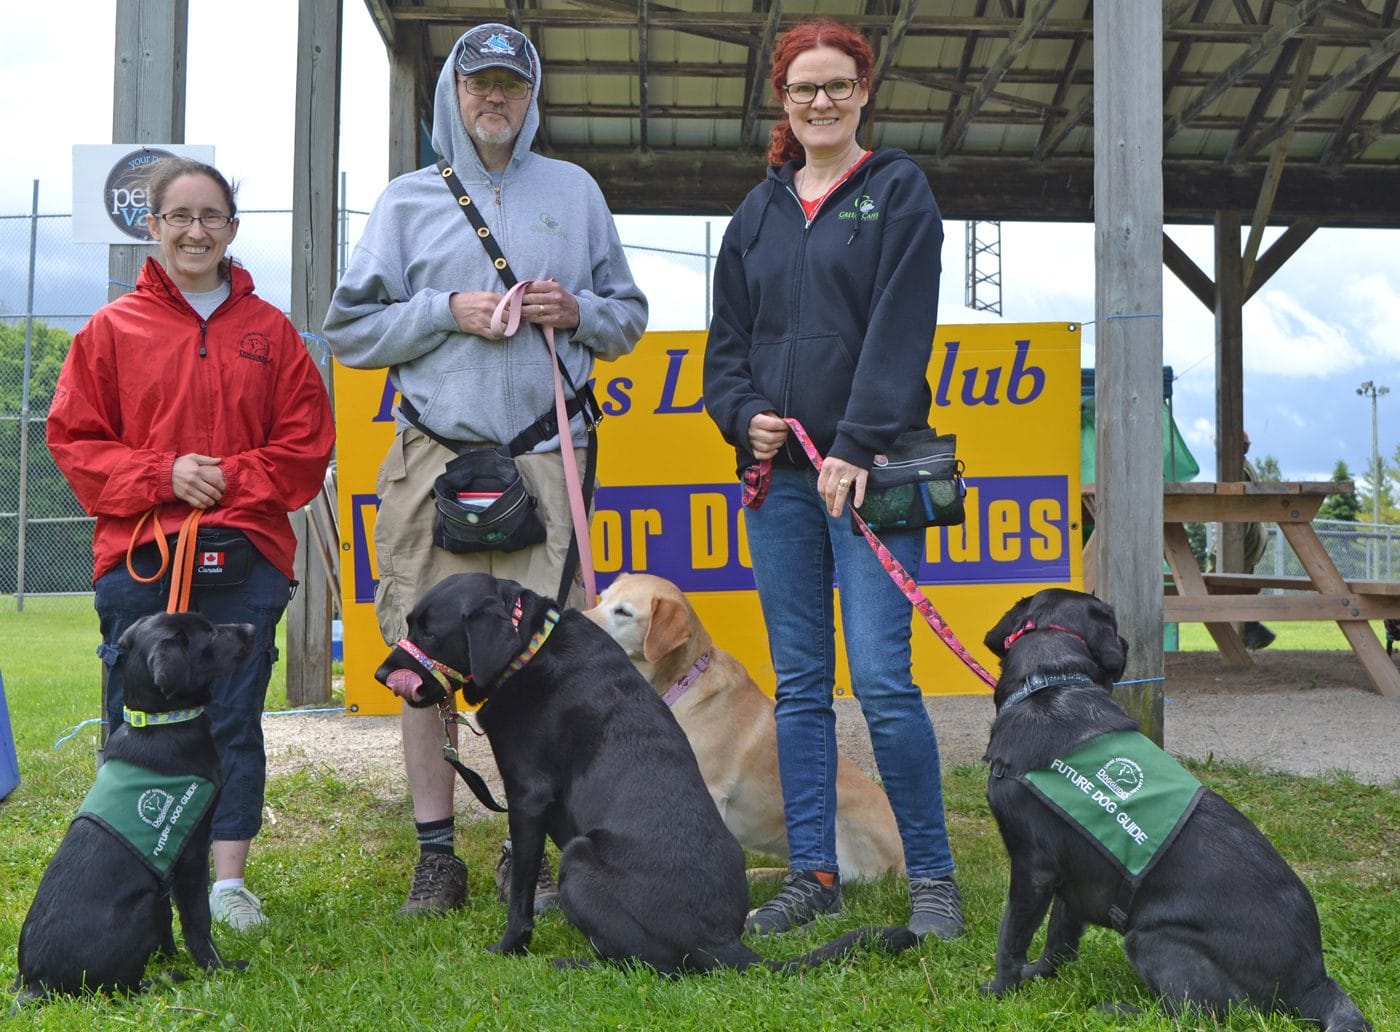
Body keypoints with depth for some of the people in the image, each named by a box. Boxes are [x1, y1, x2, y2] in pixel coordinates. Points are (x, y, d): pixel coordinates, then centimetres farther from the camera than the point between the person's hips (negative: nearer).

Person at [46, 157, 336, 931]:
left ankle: (228, 880, 9)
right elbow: (73, 439, 5)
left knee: (235, 719, 2)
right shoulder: (112, 330, 8)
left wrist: (236, 479, -7)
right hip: (137, 557, 0)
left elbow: (307, 440, 8)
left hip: (245, 556, 1)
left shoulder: (268, 331, 10)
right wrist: (160, 476, -9)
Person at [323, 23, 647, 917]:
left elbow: (629, 318, 20)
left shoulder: (574, 190, 17)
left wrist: (578, 311, -1)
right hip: (435, 459, 0)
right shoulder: (408, 200, 12)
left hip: (543, 458, 0)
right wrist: (448, 312, -6)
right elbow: (350, 330, 8)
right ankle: (437, 854, 9)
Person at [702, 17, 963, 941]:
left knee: (882, 677, -10)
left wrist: (858, 445, -17)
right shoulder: (759, 210, 17)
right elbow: (727, 340, 17)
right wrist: (745, 416, -2)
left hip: (872, 469, -5)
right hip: (780, 472, 5)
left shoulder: (899, 191, 3)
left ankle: (933, 876, 3)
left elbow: (900, 328, -8)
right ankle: (813, 874, 15)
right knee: (799, 683, 7)